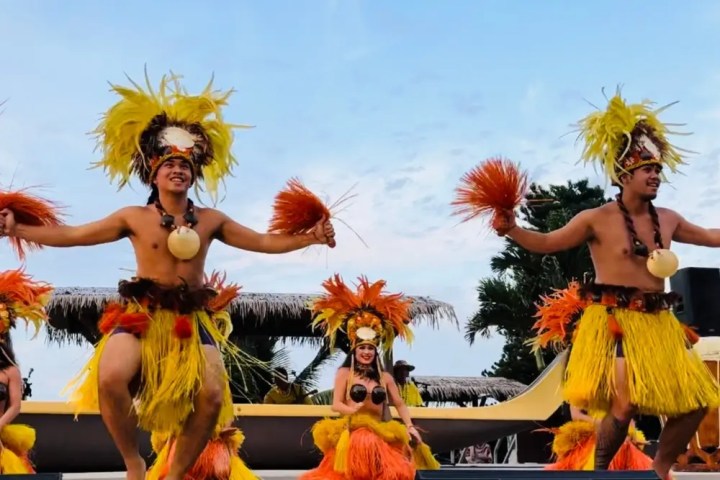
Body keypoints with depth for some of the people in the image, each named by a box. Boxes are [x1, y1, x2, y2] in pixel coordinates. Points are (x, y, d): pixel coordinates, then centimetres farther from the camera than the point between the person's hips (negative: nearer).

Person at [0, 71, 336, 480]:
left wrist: (309, 238, -1)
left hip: (195, 316, 2)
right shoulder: (134, 218, 4)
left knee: (213, 397, -15)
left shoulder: (211, 220, 8)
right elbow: (72, 235, 7)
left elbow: (263, 242, 12)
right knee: (110, 379, -29)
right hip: (142, 312, -2)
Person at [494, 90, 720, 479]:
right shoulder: (597, 220, -5)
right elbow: (545, 243, -4)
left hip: (658, 322, 7)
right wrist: (511, 229, -21)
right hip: (614, 321, -7)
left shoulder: (667, 219, 11)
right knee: (626, 402, -21)